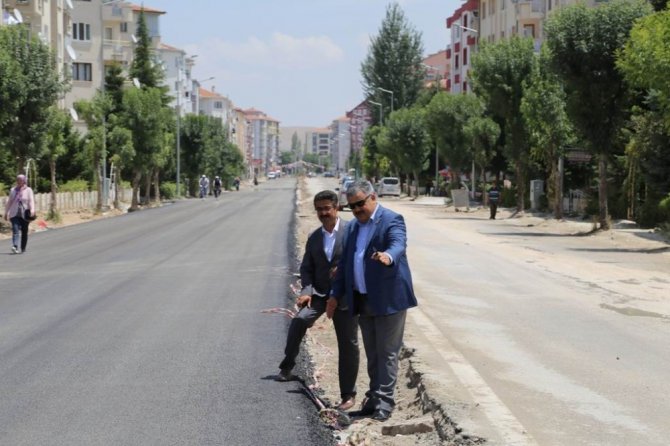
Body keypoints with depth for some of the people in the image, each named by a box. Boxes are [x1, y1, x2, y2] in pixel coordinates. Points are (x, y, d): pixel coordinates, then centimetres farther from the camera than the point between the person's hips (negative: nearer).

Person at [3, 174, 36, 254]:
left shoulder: (28, 190, 3)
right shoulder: (13, 190, 13)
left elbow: (31, 201, -9)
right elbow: (9, 202, 19)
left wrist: (32, 210, -25)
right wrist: (6, 212, 18)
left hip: (25, 215, -1)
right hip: (14, 214, 1)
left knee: (24, 232, 6)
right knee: (15, 230, -15)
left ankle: (23, 248, 18)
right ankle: (15, 247, -29)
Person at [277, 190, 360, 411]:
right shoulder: (314, 238, 11)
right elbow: (306, 268, 10)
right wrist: (307, 291, -7)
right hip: (320, 293, 3)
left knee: (348, 346, 3)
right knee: (299, 320, -25)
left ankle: (348, 395, 15)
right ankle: (287, 365, -10)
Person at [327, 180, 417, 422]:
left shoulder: (391, 220, -9)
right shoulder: (352, 227, 15)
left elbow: (398, 244, -29)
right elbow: (344, 263, 19)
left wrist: (388, 256, -51)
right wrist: (335, 295, 16)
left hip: (388, 299, -8)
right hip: (363, 301, 8)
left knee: (387, 353, -4)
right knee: (372, 354, 14)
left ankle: (384, 402, 0)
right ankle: (374, 400, 22)